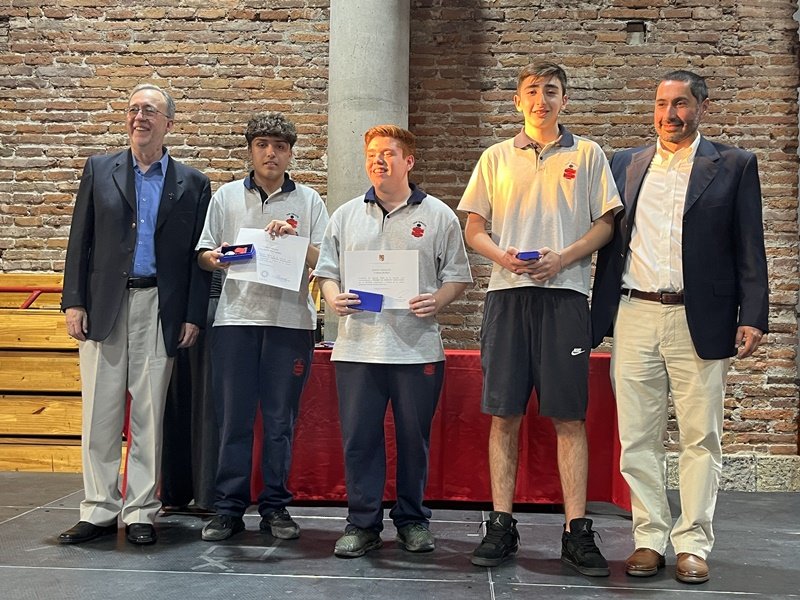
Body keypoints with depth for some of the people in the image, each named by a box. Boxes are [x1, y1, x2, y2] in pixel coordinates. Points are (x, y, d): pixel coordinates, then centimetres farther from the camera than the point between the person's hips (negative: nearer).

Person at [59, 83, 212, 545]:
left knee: (150, 414, 3)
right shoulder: (99, 170, 10)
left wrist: (194, 315, -2)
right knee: (100, 413, 3)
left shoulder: (193, 183, 7)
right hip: (105, 305, 1)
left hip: (160, 310, -1)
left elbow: (198, 254, 5)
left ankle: (141, 512, 13)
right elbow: (81, 241, 7)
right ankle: (100, 511, 14)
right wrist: (74, 302, -1)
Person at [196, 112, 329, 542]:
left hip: (290, 318, 0)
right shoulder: (226, 197, 13)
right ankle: (228, 507, 10)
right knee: (233, 416, 1)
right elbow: (204, 254, 12)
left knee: (280, 418, 4)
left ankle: (275, 507, 14)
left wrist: (294, 238, -11)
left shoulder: (308, 201, 11)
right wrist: (217, 258, -10)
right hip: (236, 317, 1)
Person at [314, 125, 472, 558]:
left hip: (418, 347, -1)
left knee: (414, 438, 7)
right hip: (357, 346, 2)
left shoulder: (438, 216, 7)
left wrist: (437, 300, -12)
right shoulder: (346, 216, 14)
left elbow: (457, 276, 7)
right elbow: (327, 270, 16)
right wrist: (333, 298, -4)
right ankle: (363, 523, 15)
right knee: (358, 438, 3)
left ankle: (412, 520, 23)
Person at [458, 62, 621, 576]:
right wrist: (503, 256, -8)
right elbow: (474, 228, 13)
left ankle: (577, 530, 3)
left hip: (565, 292, -1)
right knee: (504, 414, 1)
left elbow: (606, 223, 7)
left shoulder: (587, 154, 12)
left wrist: (563, 257, -10)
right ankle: (502, 525, 9)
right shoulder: (497, 157, 16)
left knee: (569, 416, -2)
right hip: (507, 291, 2)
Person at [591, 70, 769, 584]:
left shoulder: (734, 166, 6)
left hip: (700, 322, -2)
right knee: (638, 438, 6)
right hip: (634, 316, 3)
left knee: (700, 437, 3)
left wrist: (753, 318, -6)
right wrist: (599, 315, 6)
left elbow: (750, 250, 2)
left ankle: (693, 545, 14)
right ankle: (650, 539, 17)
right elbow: (609, 239, 12)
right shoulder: (625, 165, 13)